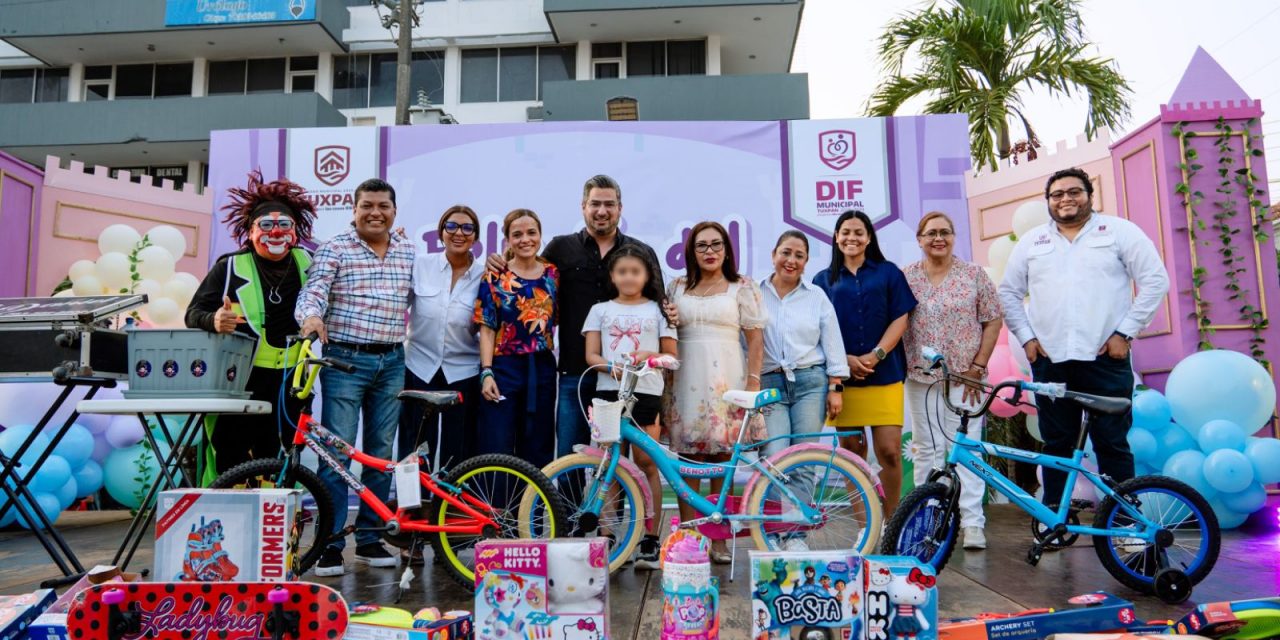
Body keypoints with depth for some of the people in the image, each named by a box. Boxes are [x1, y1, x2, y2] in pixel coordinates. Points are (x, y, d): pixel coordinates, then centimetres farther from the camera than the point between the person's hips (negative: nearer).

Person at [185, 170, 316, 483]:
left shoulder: (306, 264, 8)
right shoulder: (230, 267, -3)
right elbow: (194, 312, -3)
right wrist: (213, 321, -25)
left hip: (288, 384, 4)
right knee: (229, 462, 1)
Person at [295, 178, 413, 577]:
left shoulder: (408, 251, 10)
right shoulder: (334, 249, -1)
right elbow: (313, 291, -13)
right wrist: (311, 316, -30)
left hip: (391, 363, 4)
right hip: (345, 360, -4)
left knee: (381, 454, 9)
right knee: (337, 454, -5)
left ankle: (369, 539, 20)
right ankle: (330, 544, 5)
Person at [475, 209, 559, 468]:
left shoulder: (553, 274, 7)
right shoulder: (495, 277, -1)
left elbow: (558, 318, 12)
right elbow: (487, 328, -4)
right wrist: (486, 373, -12)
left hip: (542, 370, 3)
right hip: (503, 369, -3)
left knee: (538, 450, 11)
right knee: (497, 452, -3)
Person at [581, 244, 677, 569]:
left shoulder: (657, 310, 12)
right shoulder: (601, 310, 13)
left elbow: (671, 354, 11)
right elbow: (591, 355, 6)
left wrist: (650, 355, -10)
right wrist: (612, 367, -14)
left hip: (646, 391, -1)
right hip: (609, 390, 1)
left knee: (647, 463, -1)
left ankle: (650, 539, 5)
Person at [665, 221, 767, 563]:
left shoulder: (742, 287, 8)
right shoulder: (677, 288, 15)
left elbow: (755, 337, 4)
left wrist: (753, 380, -4)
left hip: (726, 379, -2)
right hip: (686, 380, 2)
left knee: (722, 459, 0)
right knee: (686, 460, 0)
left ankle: (719, 540, 8)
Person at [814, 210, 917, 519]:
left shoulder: (888, 272, 12)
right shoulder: (823, 279, 13)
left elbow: (899, 319, 4)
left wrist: (876, 355, -10)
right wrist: (846, 359, -9)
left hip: (884, 375, -1)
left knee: (889, 451, -6)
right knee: (852, 452, 2)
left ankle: (891, 523, 9)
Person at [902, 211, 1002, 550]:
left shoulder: (974, 274, 2)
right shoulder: (905, 277, 3)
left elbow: (993, 321, 2)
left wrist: (978, 367, -4)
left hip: (965, 378, -1)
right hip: (921, 378, 1)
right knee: (927, 451, 5)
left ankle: (972, 523, 6)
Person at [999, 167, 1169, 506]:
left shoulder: (1119, 231, 4)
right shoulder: (1031, 241, 13)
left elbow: (1155, 280, 0)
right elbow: (1009, 292, 16)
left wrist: (1125, 332, -6)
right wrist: (1025, 338, 4)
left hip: (1106, 356, -2)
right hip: (1049, 359, 3)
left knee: (1113, 443, 1)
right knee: (1056, 444, 8)